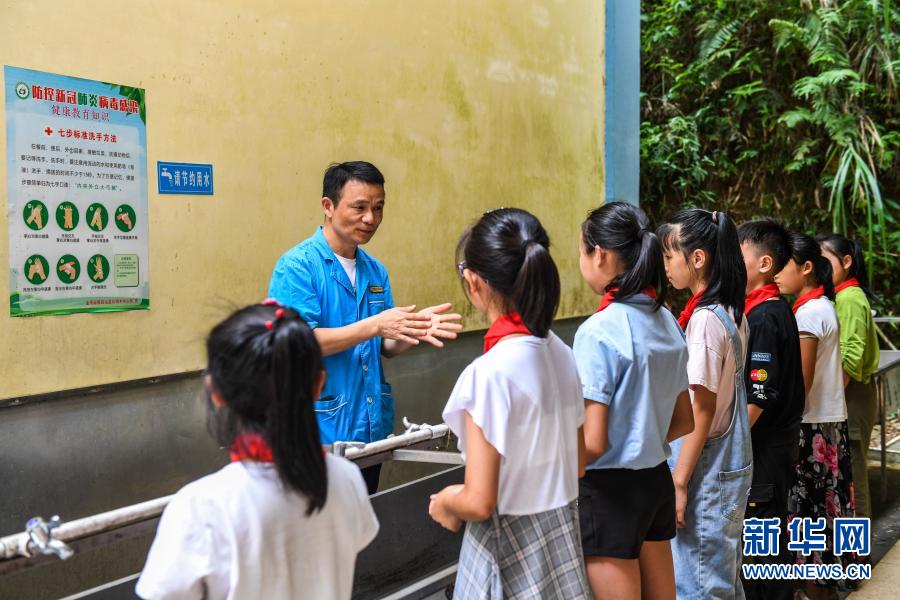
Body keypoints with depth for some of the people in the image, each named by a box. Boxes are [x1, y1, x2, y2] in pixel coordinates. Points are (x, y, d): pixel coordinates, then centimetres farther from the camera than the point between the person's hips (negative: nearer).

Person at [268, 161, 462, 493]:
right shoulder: (297, 265, -11)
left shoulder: (375, 271, 9)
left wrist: (414, 330, -10)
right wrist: (374, 325, -24)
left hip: (372, 428, 7)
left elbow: (387, 347, 11)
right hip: (322, 432, -6)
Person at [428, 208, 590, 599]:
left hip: (510, 551, -7)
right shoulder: (562, 355, -1)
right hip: (563, 535, 7)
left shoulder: (489, 374, -22)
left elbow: (479, 503, -20)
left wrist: (445, 503, -1)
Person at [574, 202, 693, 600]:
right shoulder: (666, 322, 4)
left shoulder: (598, 332, -19)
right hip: (657, 480, 8)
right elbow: (684, 422, 13)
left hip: (610, 489, -8)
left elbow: (592, 443, -21)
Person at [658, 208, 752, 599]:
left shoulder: (704, 320, -19)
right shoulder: (730, 312, 7)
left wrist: (679, 480, -15)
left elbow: (701, 412, -19)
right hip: (729, 465, 9)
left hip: (706, 470, -9)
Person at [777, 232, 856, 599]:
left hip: (811, 426, -9)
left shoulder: (808, 313, -17)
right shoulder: (824, 307, 10)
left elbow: (801, 382, -18)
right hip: (830, 420, 9)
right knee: (823, 505, 14)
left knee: (807, 507, -1)